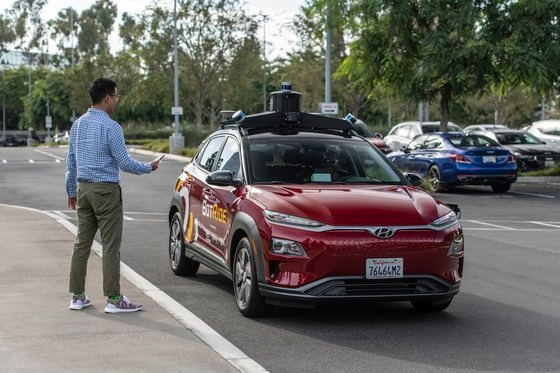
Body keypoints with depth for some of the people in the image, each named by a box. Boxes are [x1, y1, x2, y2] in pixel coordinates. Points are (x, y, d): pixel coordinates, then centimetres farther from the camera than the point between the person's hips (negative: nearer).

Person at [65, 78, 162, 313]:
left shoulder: (77, 125, 9)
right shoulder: (110, 127, -14)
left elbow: (71, 161, 15)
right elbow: (124, 163, -12)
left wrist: (71, 190, 23)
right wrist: (149, 167, 4)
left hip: (83, 189, 8)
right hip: (106, 191, -8)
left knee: (82, 243, 10)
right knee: (110, 246, -4)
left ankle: (77, 296, 13)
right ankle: (113, 299, -3)